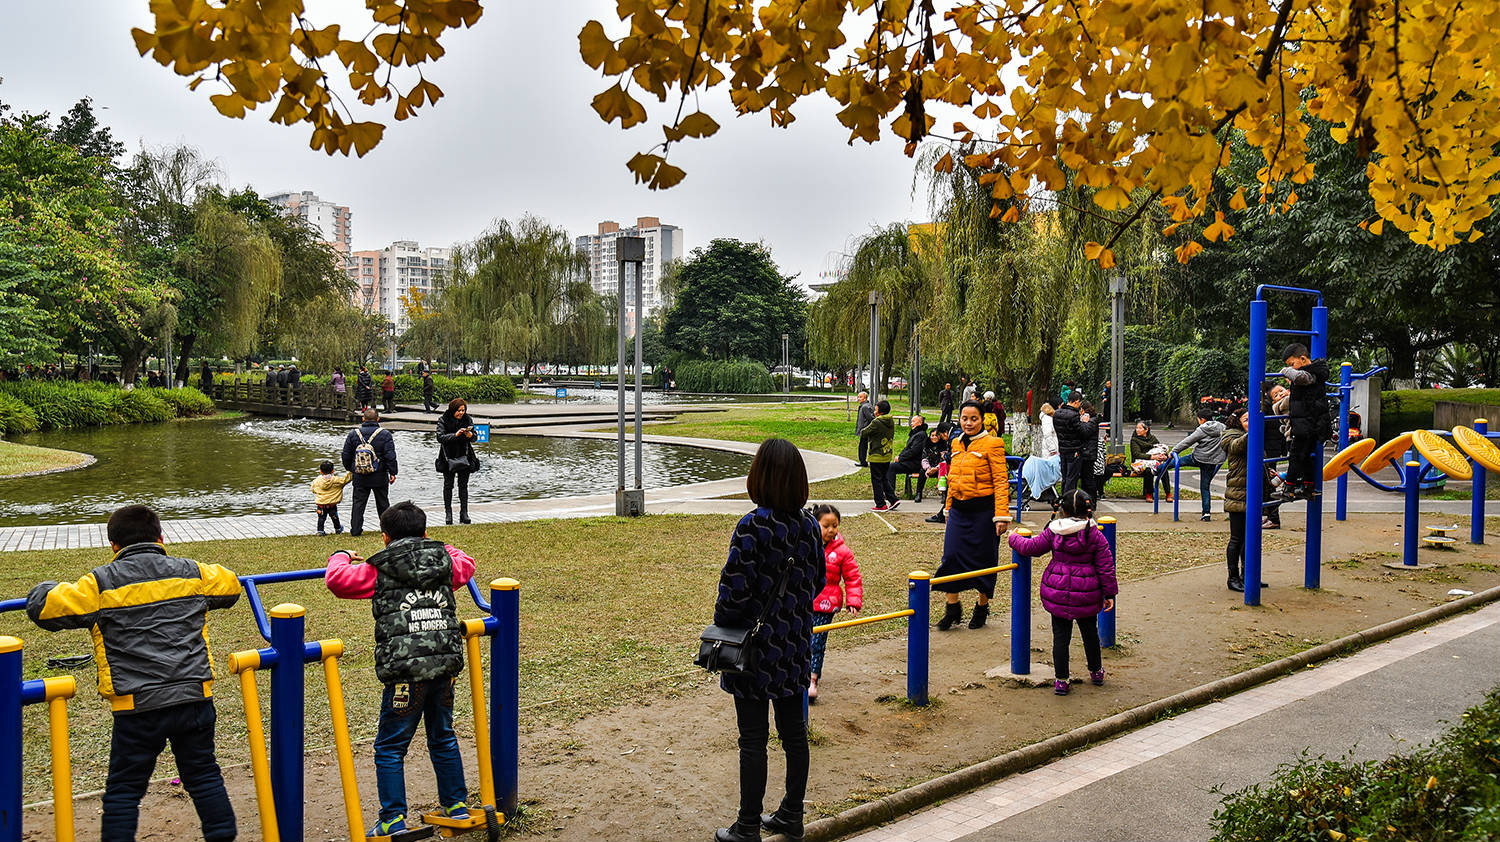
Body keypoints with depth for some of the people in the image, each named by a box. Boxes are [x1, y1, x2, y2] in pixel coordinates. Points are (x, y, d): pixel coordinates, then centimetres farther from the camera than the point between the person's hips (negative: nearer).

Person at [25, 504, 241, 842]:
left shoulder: (100, 584, -3)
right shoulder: (191, 573, 6)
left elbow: (43, 605, -2)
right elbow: (230, 584, 23)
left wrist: (50, 588, 21)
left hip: (138, 707, -3)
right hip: (195, 698, 3)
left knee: (123, 790, 10)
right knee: (204, 777, 15)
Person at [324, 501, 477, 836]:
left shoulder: (379, 570, 0)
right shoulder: (445, 561, 11)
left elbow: (336, 579, 3)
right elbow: (465, 565, 32)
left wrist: (341, 556, 24)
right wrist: (435, 547, 44)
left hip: (405, 669, -5)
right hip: (446, 664, 5)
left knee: (390, 747, 8)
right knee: (443, 737, 21)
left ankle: (393, 821, 9)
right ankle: (456, 805, 30)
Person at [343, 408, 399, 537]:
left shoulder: (353, 434, 2)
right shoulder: (384, 434, -7)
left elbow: (346, 455, 8)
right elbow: (390, 455, -10)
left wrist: (349, 469, 24)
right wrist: (392, 473, -5)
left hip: (359, 477, 2)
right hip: (379, 477, -2)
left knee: (358, 503, 6)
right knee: (382, 503, 10)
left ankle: (355, 531, 4)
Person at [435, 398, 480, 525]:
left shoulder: (467, 420, 1)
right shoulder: (443, 420, -7)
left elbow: (474, 437, 1)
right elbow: (440, 437, -17)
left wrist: (470, 435, -22)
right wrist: (455, 435, -29)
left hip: (464, 456, 2)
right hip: (448, 456, -2)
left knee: (463, 485, 3)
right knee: (448, 485, 2)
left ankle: (464, 513, 7)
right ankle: (448, 513, 8)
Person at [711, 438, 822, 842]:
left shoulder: (753, 527, -20)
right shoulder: (810, 525, -1)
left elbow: (735, 589, -20)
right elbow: (819, 580, 9)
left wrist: (722, 623, -3)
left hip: (757, 647, -6)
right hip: (796, 644, 6)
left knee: (753, 739, 4)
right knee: (794, 731, 16)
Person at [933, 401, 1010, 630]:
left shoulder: (992, 444, -7)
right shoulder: (957, 445, 11)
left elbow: (1001, 482, -11)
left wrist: (1001, 516, -16)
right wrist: (949, 508, 21)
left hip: (983, 510, -5)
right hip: (958, 511, 5)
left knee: (983, 559, 6)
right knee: (951, 556, -1)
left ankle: (982, 607, 24)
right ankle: (953, 609, 11)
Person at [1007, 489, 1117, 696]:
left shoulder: (1053, 531, -6)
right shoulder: (1096, 535, -6)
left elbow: (1031, 547, 1)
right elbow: (1106, 567, -4)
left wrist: (1014, 538, 20)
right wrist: (1109, 593, 3)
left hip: (1058, 593, 0)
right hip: (1087, 594, 1)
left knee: (1060, 635, 6)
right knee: (1090, 632, 19)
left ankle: (1060, 680, 8)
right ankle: (1096, 673, 35)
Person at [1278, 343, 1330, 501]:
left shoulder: (1311, 374, -16)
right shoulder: (1312, 373, 16)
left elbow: (1299, 376, -39)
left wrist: (1286, 371, -21)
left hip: (1306, 423, -10)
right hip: (1311, 424, 10)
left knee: (1296, 455, -4)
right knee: (1307, 456, 14)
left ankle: (1289, 489, 0)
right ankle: (1309, 488, 19)